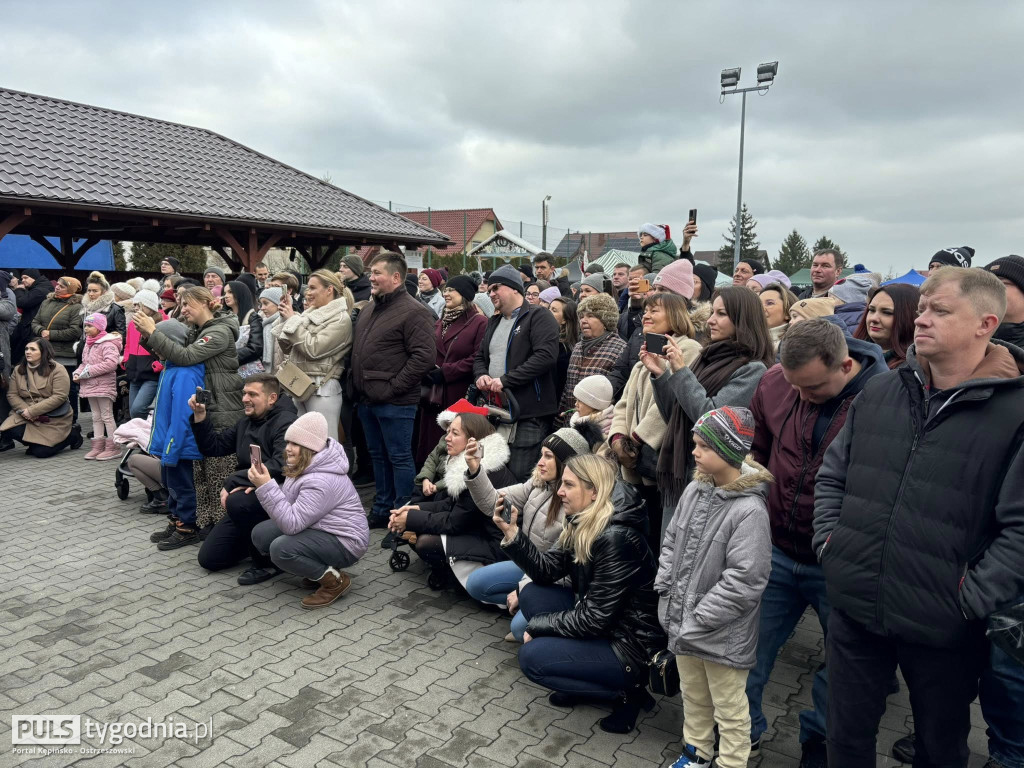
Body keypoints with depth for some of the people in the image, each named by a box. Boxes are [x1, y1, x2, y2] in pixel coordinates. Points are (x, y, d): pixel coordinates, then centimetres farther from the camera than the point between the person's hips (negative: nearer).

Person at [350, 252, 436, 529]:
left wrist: (393, 387, -18)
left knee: (400, 458, 1)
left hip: (395, 403, -9)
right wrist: (357, 385, 13)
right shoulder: (369, 309, 15)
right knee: (378, 456, 17)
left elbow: (425, 356, -21)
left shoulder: (413, 312, -13)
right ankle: (382, 509, 30)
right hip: (367, 399, 9)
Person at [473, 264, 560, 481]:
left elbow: (546, 356, -20)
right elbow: (480, 357, 28)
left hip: (529, 414, -8)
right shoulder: (493, 322, 21)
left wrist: (505, 380, -19)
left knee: (519, 476, -8)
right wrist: (481, 375, 3)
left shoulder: (539, 317, -5)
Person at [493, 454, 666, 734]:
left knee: (531, 656, -13)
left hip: (635, 648, -9)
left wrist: (536, 625, -13)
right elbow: (546, 570, -1)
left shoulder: (617, 538, -28)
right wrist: (512, 532, -13)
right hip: (605, 629, 9)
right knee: (531, 594, 1)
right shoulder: (581, 526, 0)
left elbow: (593, 618, -24)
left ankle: (628, 693, -1)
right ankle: (580, 678, 10)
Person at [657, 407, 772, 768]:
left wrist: (699, 620, -20)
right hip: (683, 623, 7)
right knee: (693, 695, 26)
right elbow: (671, 542, 10)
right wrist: (665, 592, 1)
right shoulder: (694, 491, -1)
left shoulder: (750, 510, -23)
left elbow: (744, 579, -24)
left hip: (723, 634, -7)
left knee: (729, 707, 13)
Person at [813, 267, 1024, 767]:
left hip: (943, 629, -3)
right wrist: (828, 539, 1)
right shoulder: (879, 392, 3)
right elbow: (832, 475, 11)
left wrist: (972, 597, -17)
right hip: (854, 607, 4)